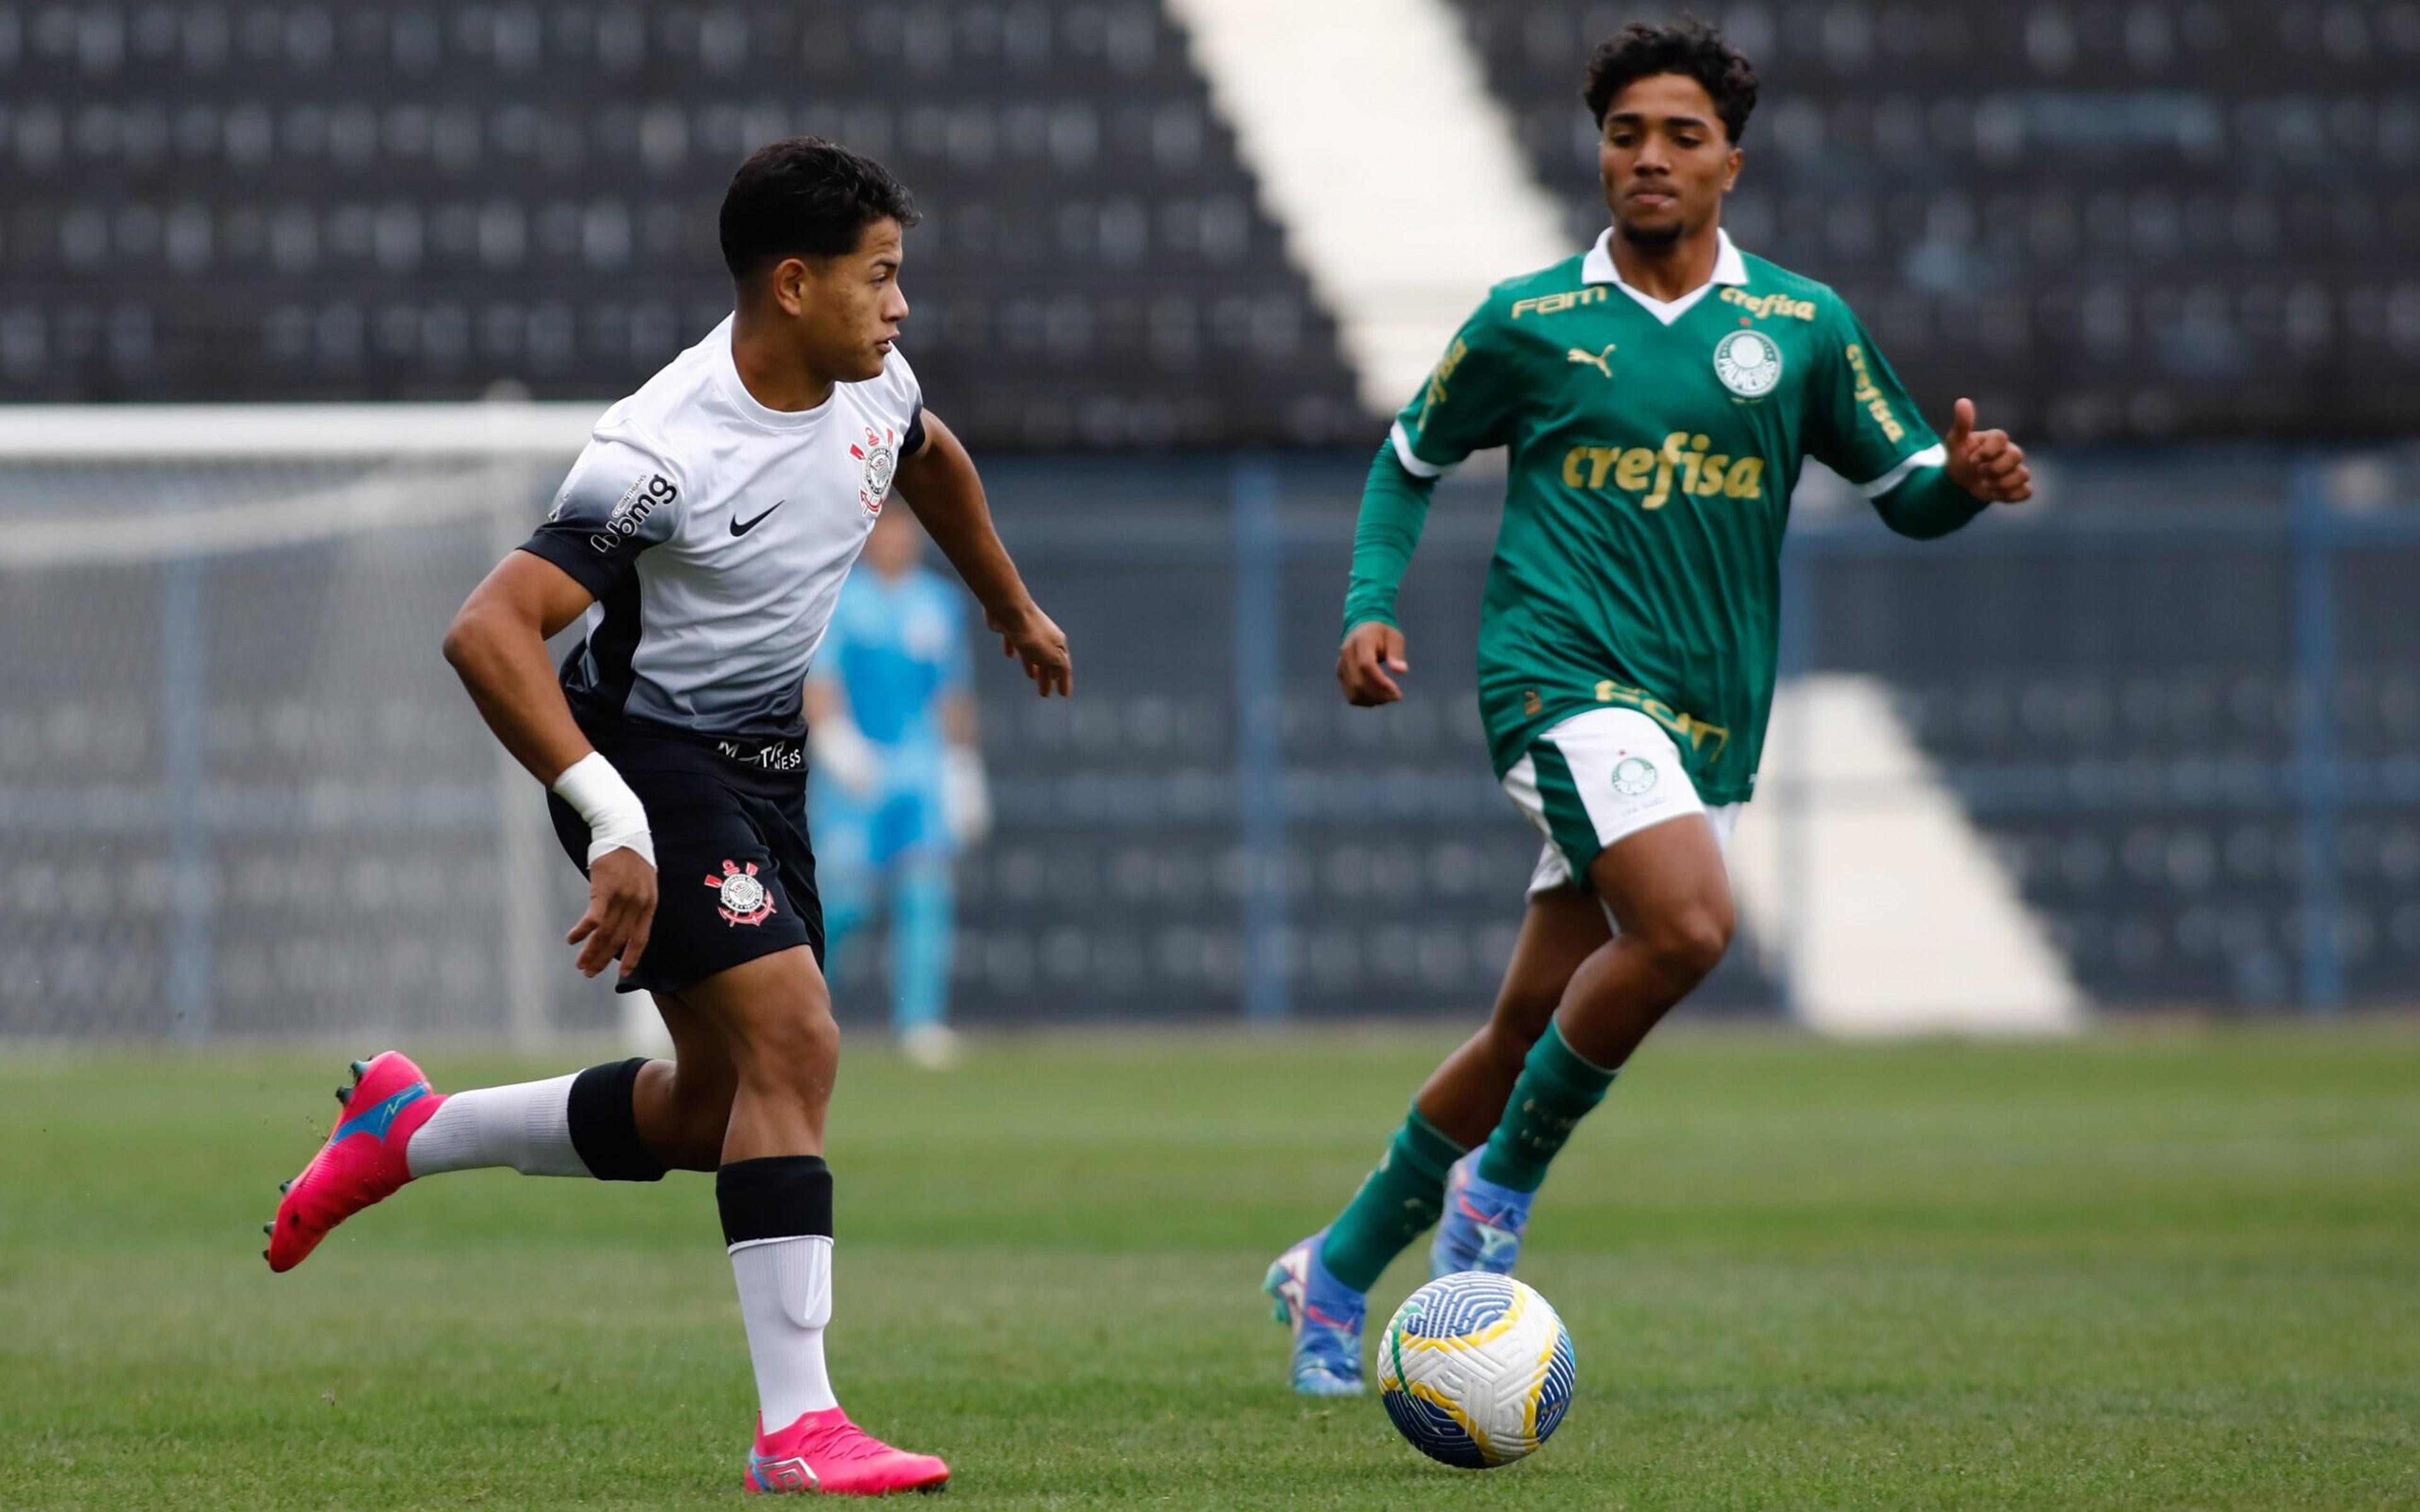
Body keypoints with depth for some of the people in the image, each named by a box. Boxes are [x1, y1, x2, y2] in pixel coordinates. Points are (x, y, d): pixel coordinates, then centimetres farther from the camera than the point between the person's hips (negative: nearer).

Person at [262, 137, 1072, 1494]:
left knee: (713, 1113, 13)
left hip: (764, 769, 9)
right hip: (653, 757, -8)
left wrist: (1014, 607, 38)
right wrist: (613, 823, -41)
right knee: (795, 1044, -21)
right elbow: (489, 632, -33)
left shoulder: (872, 390, -4)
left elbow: (932, 462, 23)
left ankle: (407, 1131, 33)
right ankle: (798, 1426, -20)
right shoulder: (664, 453, -28)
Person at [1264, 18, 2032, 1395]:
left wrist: (1968, 477, -11)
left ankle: (1340, 1270, 23)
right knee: (1690, 922, -29)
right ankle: (1503, 1179, -9)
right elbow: (1411, 459, 16)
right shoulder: (1529, 324, 3)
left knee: (1532, 1034, 7)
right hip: (1565, 675, -4)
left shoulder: (1801, 326, 8)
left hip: (1708, 725, 4)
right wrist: (1371, 606, 2)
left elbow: (1907, 489, 12)